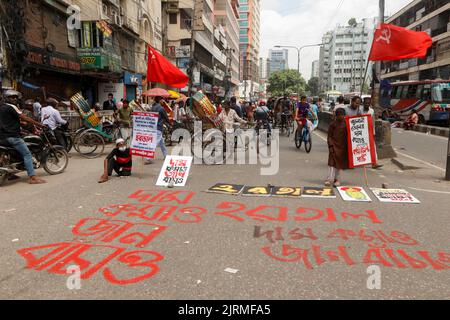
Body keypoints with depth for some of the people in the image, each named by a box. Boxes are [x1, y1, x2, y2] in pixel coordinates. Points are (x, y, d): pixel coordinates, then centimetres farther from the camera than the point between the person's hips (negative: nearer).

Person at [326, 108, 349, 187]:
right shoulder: (333, 124, -2)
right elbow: (330, 136, -1)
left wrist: (348, 146, 4)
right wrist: (330, 145, -9)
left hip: (343, 146, 2)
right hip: (334, 145, -2)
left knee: (340, 162, 8)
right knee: (332, 162, -8)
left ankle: (336, 179, 19)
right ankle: (330, 179, -7)